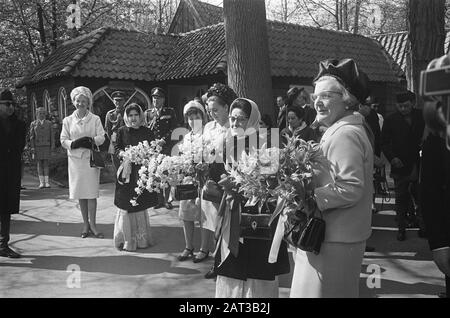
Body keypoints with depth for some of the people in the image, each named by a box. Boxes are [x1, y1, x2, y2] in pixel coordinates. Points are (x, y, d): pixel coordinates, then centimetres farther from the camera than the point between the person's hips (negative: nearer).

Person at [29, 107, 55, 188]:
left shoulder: (49, 123, 5)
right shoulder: (33, 124, 4)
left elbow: (52, 135, 3)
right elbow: (31, 137, 2)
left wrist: (52, 146, -4)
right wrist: (32, 147, -6)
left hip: (47, 146, 0)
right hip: (37, 147, 0)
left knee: (46, 164, -3)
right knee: (39, 164, 1)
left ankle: (46, 182, -2)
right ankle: (41, 182, 3)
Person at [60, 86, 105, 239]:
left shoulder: (95, 119, 2)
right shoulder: (68, 120, 7)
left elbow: (101, 138, -3)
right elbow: (63, 140, 4)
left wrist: (90, 140, -21)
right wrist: (75, 143, -15)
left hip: (91, 159, -2)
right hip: (75, 160, 2)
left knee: (92, 193, -3)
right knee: (80, 193, 6)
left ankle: (92, 225, 5)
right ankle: (86, 224, 16)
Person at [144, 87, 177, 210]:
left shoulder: (170, 112, 7)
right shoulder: (147, 113, 13)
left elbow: (173, 129, 2)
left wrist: (164, 140, -8)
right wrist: (154, 120, -6)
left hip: (167, 148, -1)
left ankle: (166, 199, 7)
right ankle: (159, 199, 10)